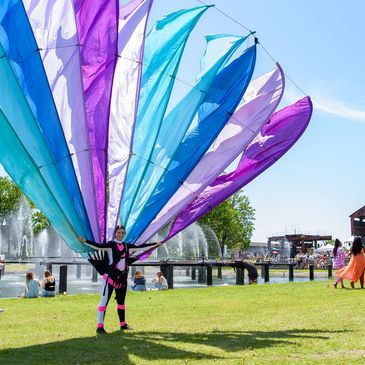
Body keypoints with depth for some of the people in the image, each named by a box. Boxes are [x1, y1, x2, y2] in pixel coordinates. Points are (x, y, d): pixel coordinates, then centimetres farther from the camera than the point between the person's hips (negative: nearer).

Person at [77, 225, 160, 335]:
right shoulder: (111, 244, -6)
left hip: (122, 277, 7)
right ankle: (100, 327, -10)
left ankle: (123, 324, 28)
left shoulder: (126, 245, 12)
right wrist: (85, 241, -37)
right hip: (110, 275, -7)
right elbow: (99, 246, -21)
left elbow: (139, 246, 22)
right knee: (105, 300, -9)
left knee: (121, 300, 16)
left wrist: (155, 244, 28)